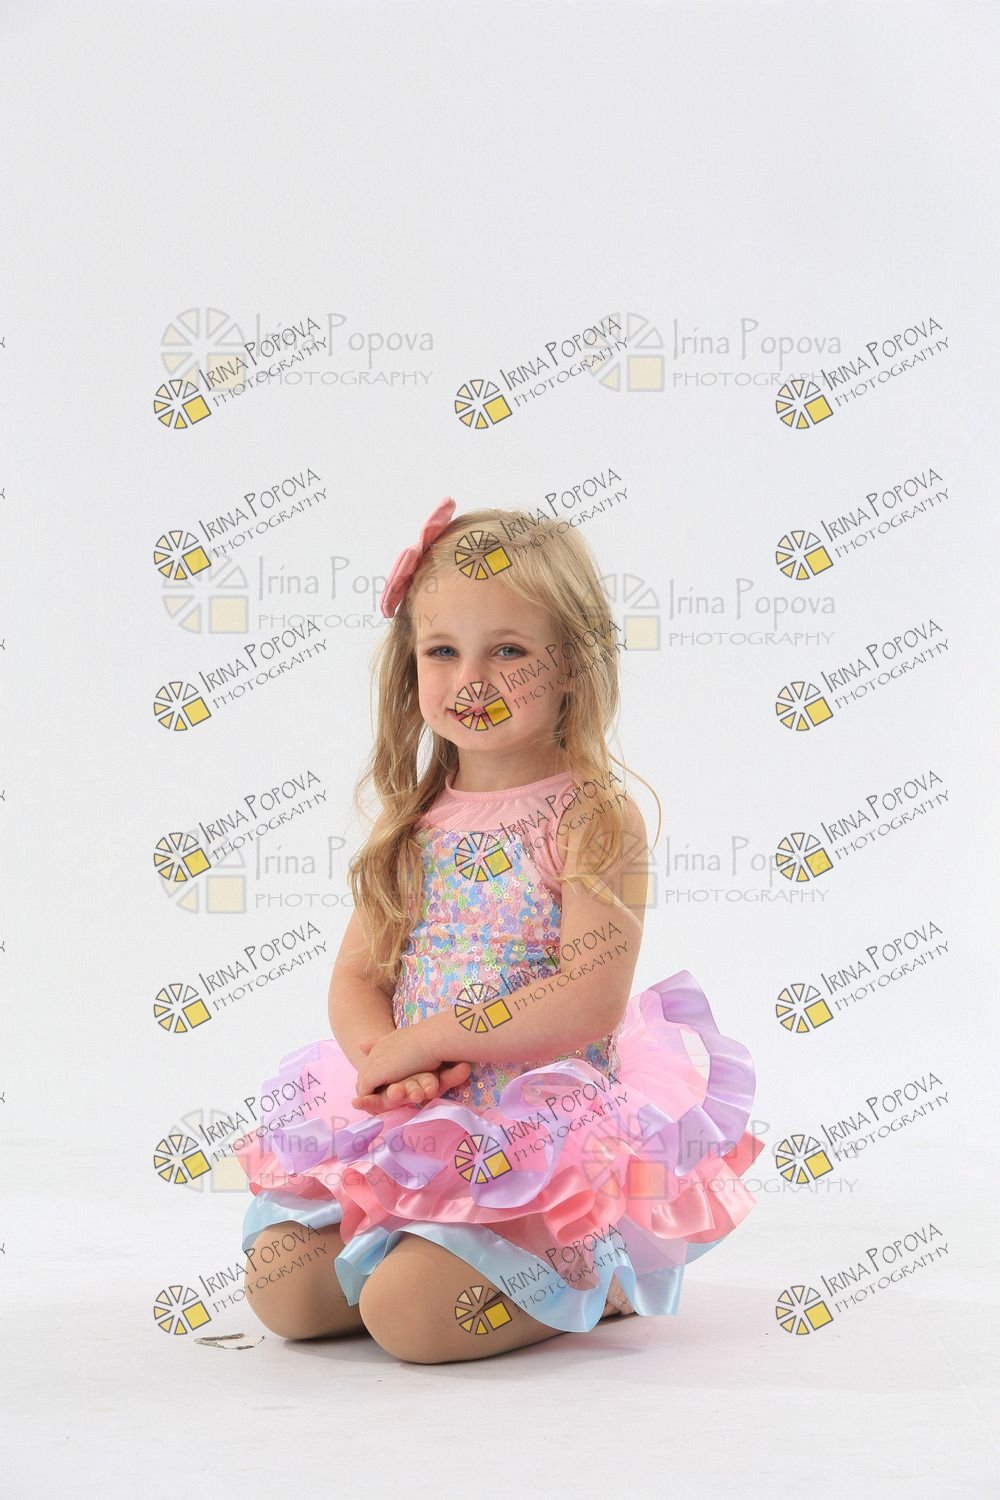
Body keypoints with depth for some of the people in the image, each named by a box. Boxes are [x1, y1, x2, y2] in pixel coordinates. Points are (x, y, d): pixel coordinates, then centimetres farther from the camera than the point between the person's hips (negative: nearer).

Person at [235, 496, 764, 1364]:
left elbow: (591, 1000, -19)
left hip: (550, 1135, -6)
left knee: (406, 1311, -21)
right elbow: (355, 977, 8)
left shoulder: (596, 817, -10)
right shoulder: (414, 823, 9)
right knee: (282, 1288, -4)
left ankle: (596, 1278, 6)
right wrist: (384, 1056, -15)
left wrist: (420, 1039, -18)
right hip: (410, 1129, 7)